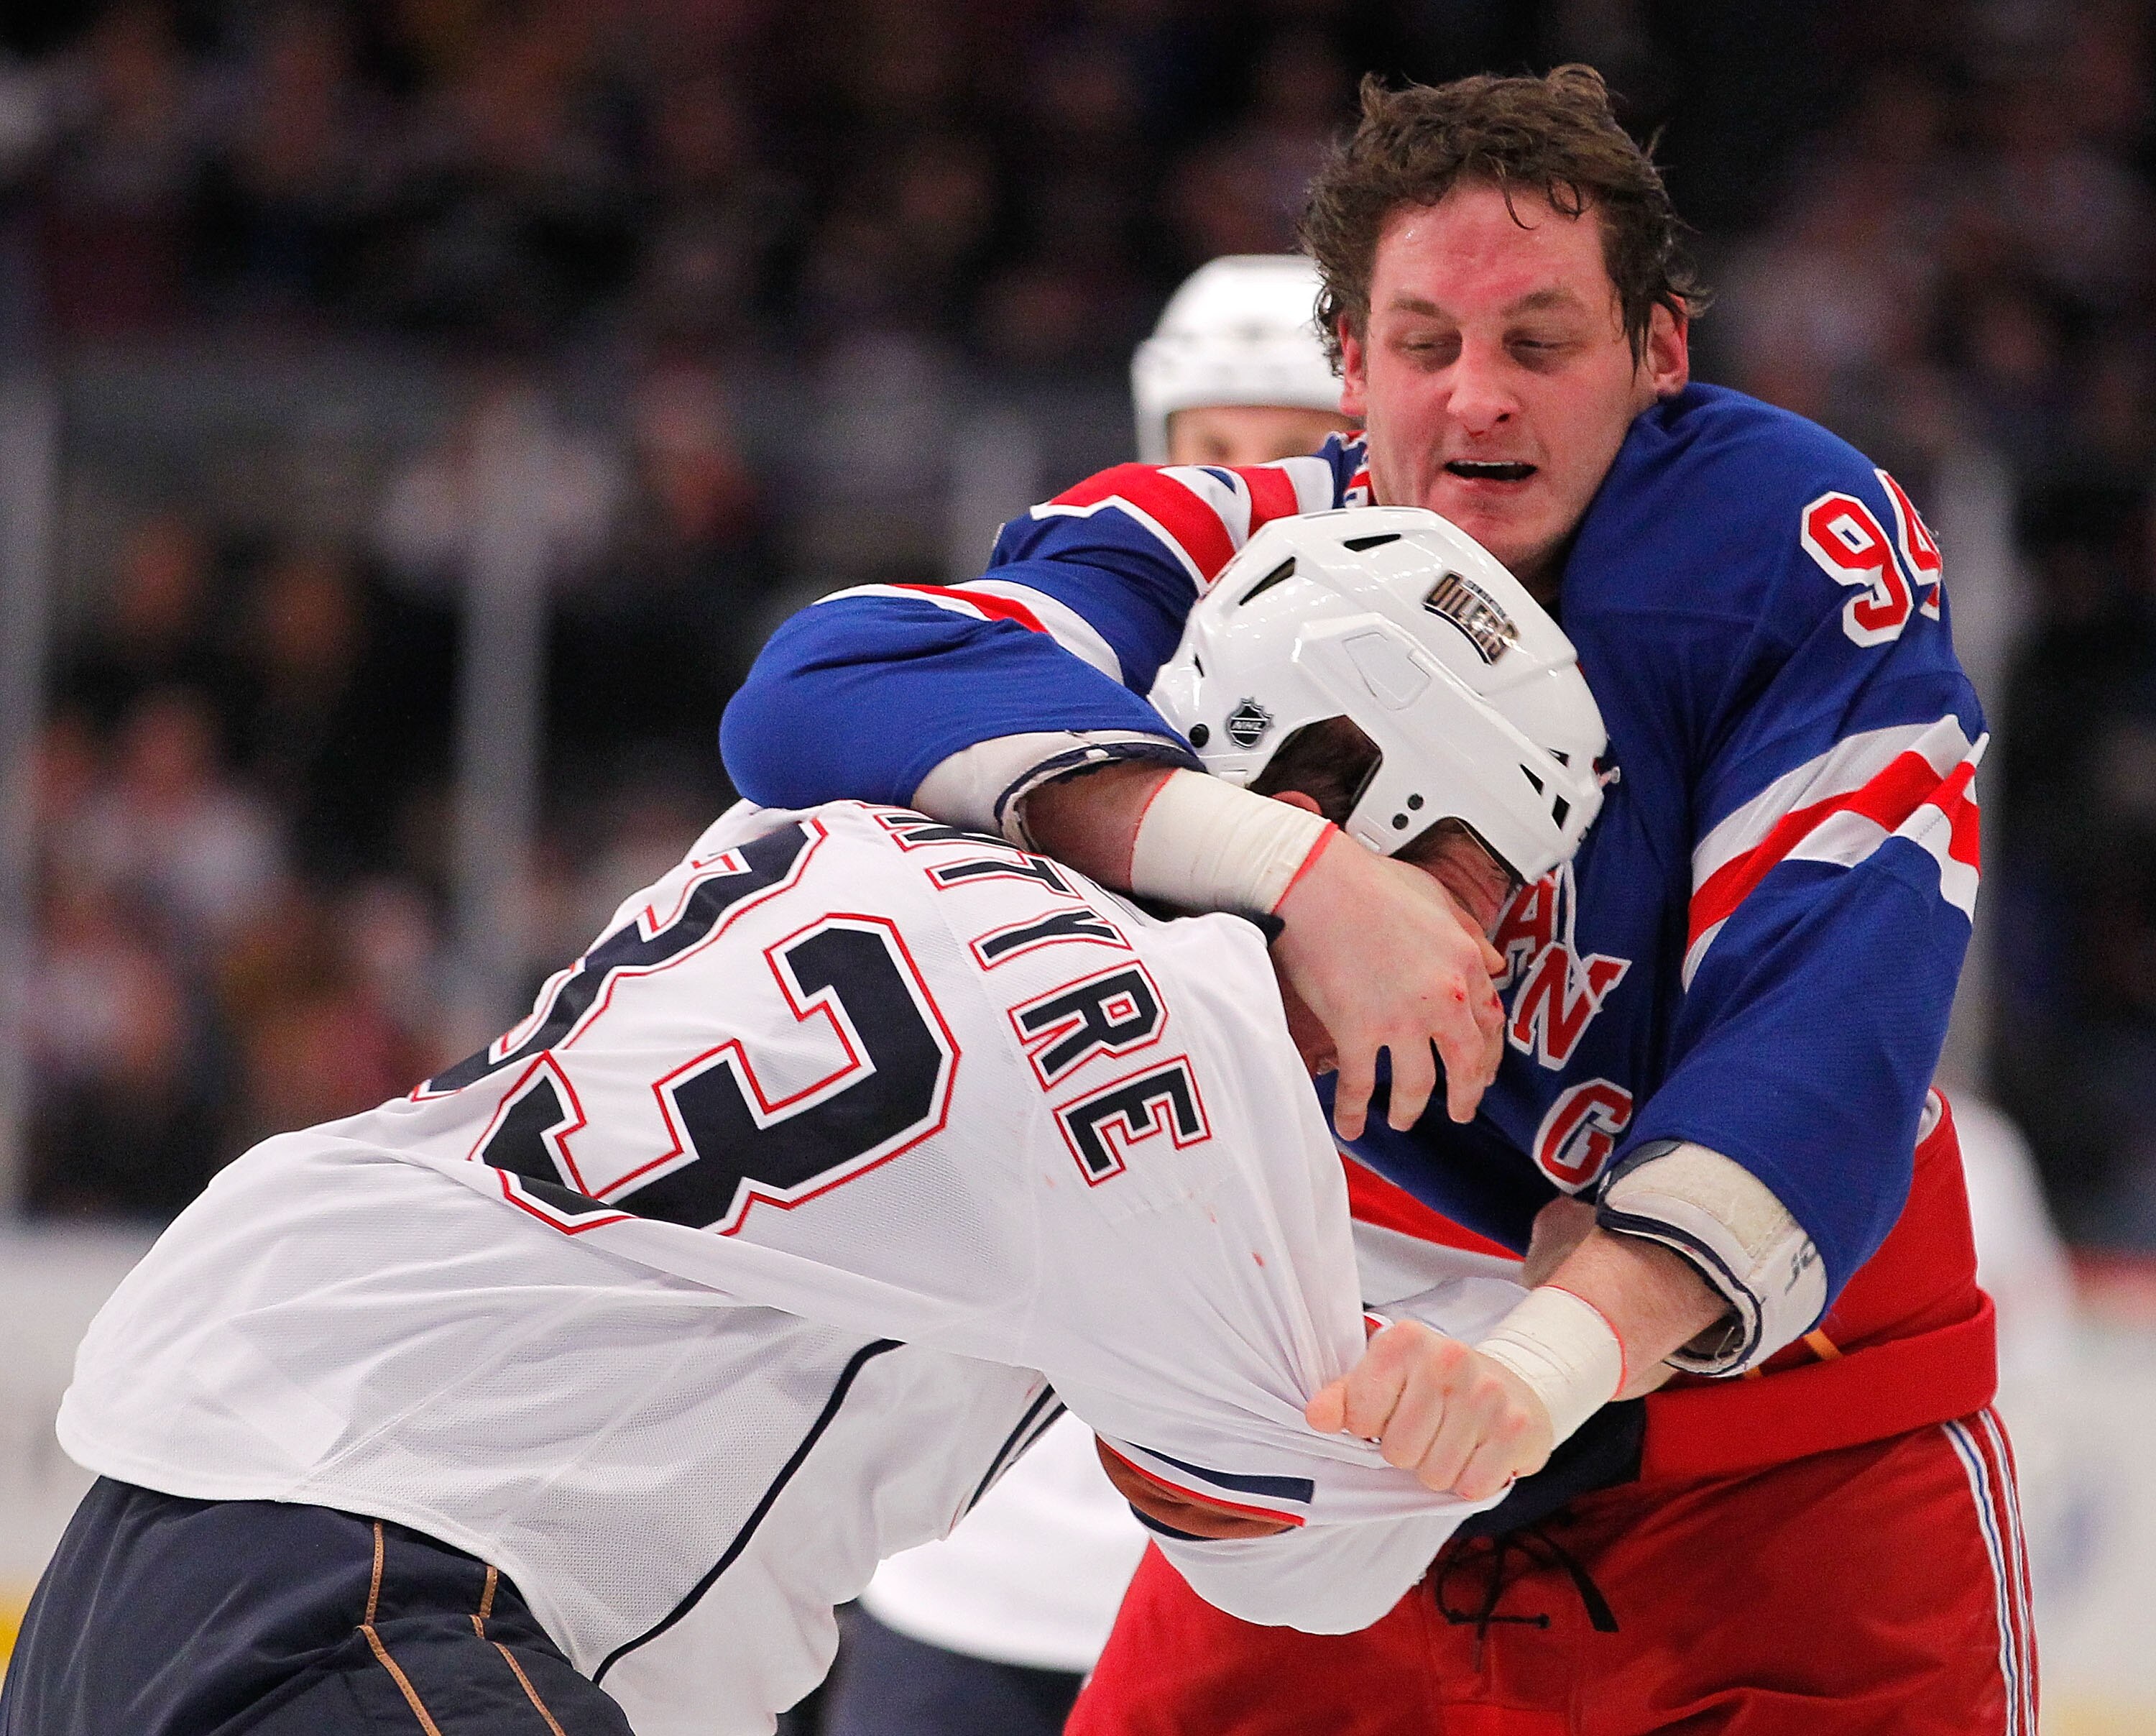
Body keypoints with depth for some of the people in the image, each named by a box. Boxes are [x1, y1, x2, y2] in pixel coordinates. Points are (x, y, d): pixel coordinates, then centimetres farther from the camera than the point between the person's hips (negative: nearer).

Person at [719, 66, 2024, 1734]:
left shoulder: (1796, 545, -17)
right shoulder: (1223, 555, -14)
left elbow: (1826, 1023, -27)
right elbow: (827, 694, -32)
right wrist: (1303, 876, -44)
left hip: (1793, 1452, -1)